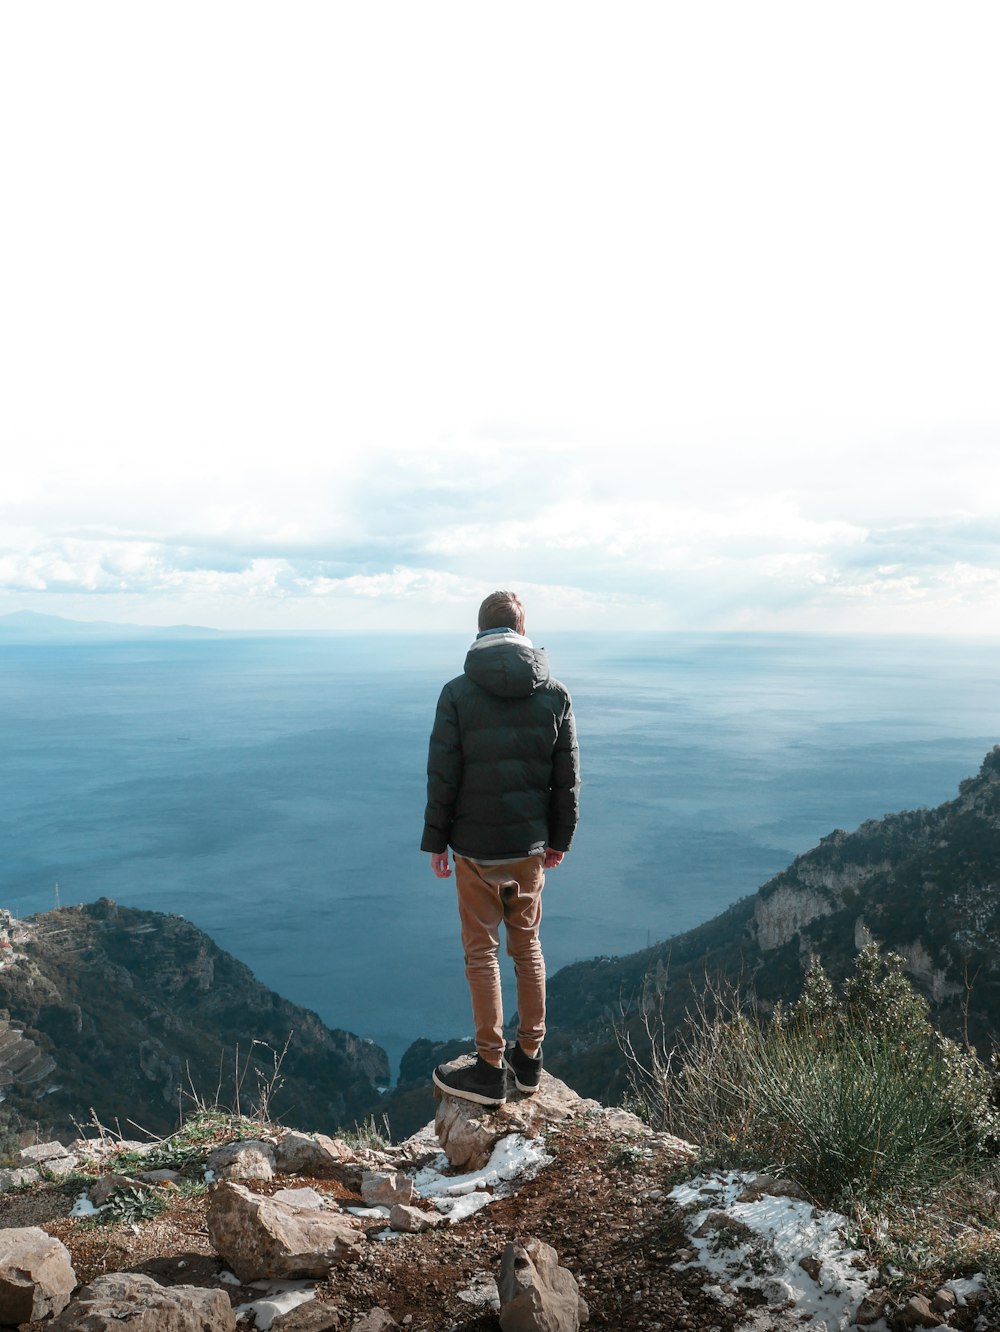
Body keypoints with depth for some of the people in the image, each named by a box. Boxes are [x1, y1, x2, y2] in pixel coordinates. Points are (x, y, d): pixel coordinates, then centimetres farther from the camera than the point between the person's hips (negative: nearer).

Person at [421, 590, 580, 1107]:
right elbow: (567, 778, 2)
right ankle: (529, 1057, 26)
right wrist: (559, 838, 13)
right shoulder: (555, 694, -2)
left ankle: (491, 1069, 15)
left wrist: (435, 841, 1)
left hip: (475, 847, -3)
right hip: (530, 845, 3)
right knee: (527, 944, 17)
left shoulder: (458, 693, -11)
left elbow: (442, 776, -9)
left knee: (482, 951, 8)